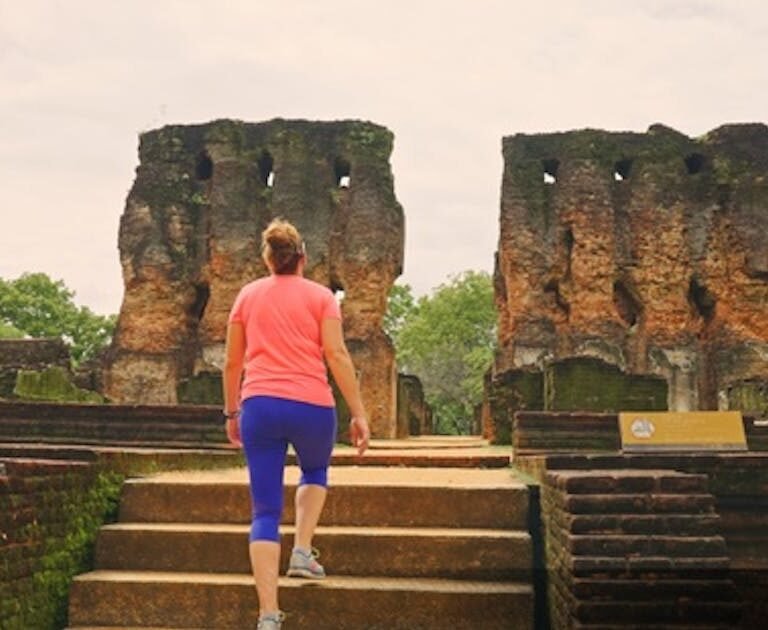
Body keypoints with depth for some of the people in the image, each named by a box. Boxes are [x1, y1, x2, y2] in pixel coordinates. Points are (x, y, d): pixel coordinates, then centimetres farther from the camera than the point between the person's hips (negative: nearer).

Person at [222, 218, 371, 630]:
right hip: (311, 405, -1)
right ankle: (302, 552, 16)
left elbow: (232, 363, 13)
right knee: (315, 471, 32)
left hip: (259, 404, 1)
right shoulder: (320, 296, 6)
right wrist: (358, 413, -3)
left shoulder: (248, 295, 13)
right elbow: (336, 355, -4)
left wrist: (231, 412, 23)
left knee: (265, 511, 4)